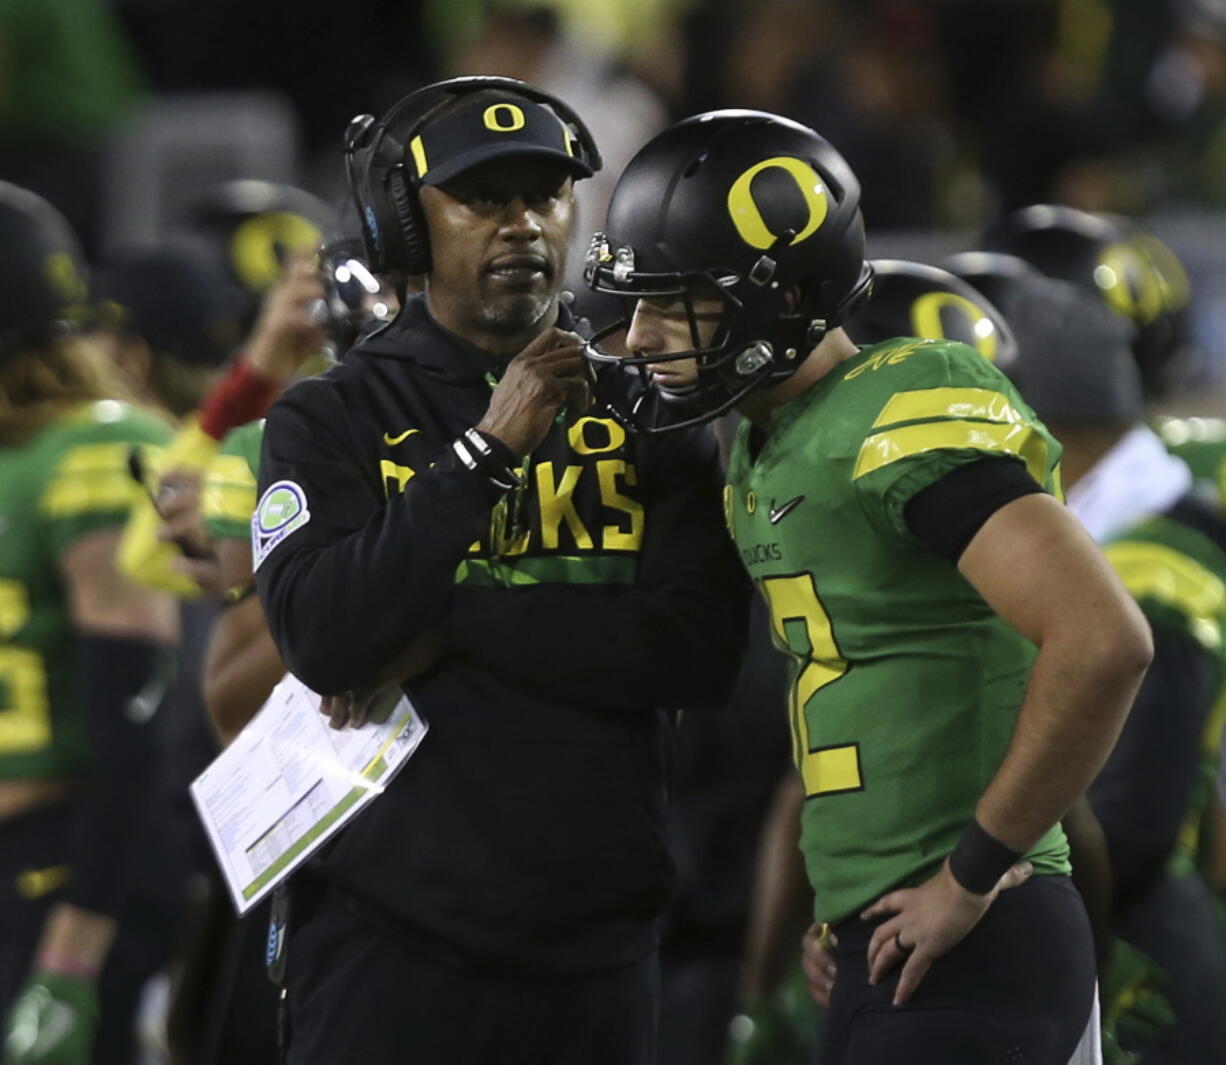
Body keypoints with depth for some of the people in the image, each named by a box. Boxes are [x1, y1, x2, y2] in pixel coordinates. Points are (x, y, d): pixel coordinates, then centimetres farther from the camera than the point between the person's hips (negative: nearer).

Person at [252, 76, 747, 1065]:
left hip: (598, 938, 2)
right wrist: (487, 450, -17)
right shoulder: (336, 418, 2)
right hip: (394, 934, -2)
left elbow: (699, 651, -6)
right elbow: (321, 640, -14)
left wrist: (452, 630, -12)